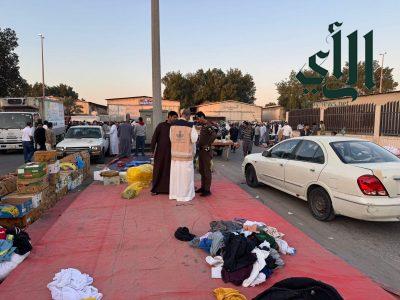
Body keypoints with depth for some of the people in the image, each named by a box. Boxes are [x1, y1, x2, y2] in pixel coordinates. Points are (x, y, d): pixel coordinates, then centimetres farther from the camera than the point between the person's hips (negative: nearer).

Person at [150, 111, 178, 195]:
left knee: (169, 170, 6)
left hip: (170, 152, 2)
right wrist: (153, 150, -4)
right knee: (158, 170, 4)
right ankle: (155, 189, 15)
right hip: (160, 152, -2)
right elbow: (154, 138, 0)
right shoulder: (161, 126, -2)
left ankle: (168, 188, 17)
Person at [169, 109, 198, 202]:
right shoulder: (190, 126, -13)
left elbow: (171, 138, 4)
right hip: (186, 153, -3)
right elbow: (194, 139, -10)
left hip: (175, 153, 4)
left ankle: (175, 193, 20)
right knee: (186, 174, 5)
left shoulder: (173, 125, -2)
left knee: (176, 173, 12)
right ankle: (186, 194, 12)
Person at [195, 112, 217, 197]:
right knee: (201, 170, 16)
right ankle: (203, 187, 28)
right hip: (201, 150, 10)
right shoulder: (202, 126, 14)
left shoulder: (208, 125, -15)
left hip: (206, 151, -10)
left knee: (207, 171, -3)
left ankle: (207, 190, 3)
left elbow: (214, 135, -32)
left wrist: (208, 145, -25)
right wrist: (199, 144, 10)